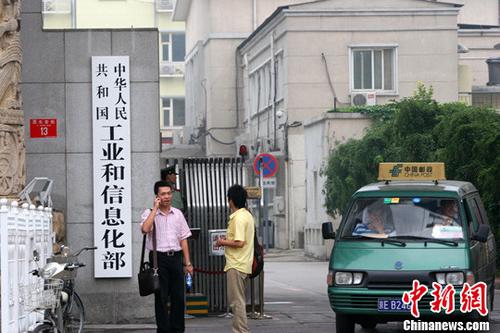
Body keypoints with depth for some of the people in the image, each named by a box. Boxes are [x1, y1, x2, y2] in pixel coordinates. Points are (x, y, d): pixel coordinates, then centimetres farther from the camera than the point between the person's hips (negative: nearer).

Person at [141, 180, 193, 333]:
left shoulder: (178, 214, 11)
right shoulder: (149, 213, -1)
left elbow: (183, 239, 12)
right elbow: (145, 229, -22)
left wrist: (188, 263, 8)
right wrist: (155, 209, -15)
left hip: (175, 257, 4)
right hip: (159, 258, -4)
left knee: (178, 296, 5)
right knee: (161, 297, -1)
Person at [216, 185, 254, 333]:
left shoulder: (238, 218, -18)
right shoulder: (248, 215, 13)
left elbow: (239, 242, -24)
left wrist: (223, 242, -10)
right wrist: (228, 240, 17)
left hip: (236, 265, -10)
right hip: (244, 264, 10)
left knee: (237, 301, -6)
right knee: (238, 300, 16)